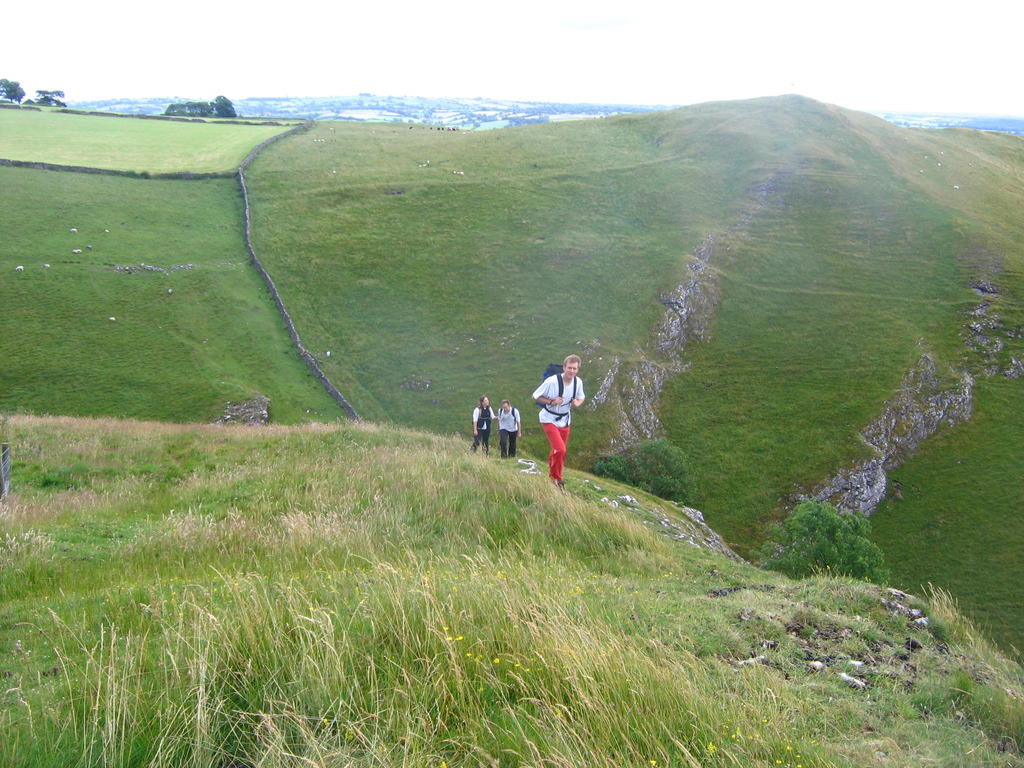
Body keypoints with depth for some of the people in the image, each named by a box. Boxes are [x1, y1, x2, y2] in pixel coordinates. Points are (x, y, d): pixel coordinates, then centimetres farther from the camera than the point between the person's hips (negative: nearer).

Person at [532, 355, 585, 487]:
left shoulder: (578, 382, -9)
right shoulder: (552, 381, -25)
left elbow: (581, 397, 10)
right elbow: (536, 396, -13)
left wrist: (577, 403, -14)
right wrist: (551, 402, -27)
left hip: (565, 420, 6)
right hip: (549, 419, -6)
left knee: (559, 450, 16)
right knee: (560, 450, -19)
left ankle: (552, 474, 40)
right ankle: (556, 478, 3)